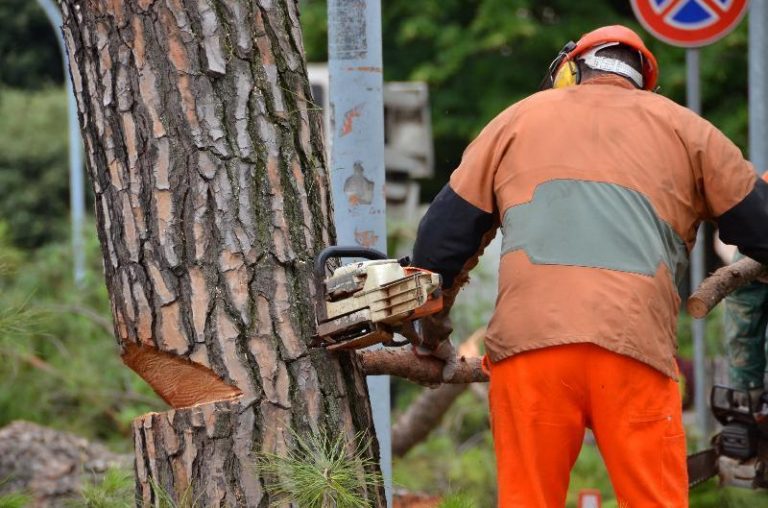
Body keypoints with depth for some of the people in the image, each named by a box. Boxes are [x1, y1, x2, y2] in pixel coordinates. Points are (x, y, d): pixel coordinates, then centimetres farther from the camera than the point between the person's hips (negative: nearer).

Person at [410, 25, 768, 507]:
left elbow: (445, 229, 21)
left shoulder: (520, 118, 22)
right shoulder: (682, 128, 20)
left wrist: (432, 322, 36)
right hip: (637, 348, -1)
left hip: (528, 341, 1)